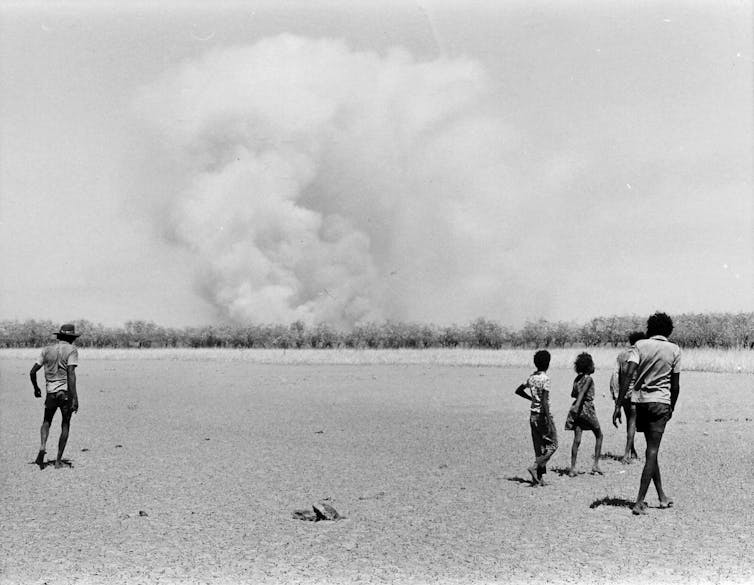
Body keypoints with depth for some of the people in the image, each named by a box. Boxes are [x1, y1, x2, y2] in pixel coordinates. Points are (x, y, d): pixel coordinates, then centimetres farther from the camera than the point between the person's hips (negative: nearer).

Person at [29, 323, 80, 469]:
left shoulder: (47, 350, 8)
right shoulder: (71, 350, -6)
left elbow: (32, 372, 8)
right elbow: (71, 374, -16)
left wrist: (36, 388, 25)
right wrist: (75, 398, -18)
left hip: (50, 393, 3)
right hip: (65, 392, -3)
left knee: (46, 421, 23)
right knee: (65, 425, 11)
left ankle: (43, 446, -3)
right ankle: (58, 460, 10)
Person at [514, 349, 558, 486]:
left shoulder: (531, 377, 5)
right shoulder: (545, 379, -16)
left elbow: (518, 391, 17)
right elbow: (544, 402, -21)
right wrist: (549, 422, -19)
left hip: (533, 415, 7)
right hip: (542, 415, -7)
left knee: (539, 447, 11)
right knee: (552, 445, 6)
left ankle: (539, 478, 10)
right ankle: (534, 467, -8)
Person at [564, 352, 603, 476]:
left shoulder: (577, 378, 11)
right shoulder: (588, 379, -9)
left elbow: (573, 394, 17)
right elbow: (582, 392, -22)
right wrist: (577, 405, -33)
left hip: (577, 410, 6)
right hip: (587, 408, -6)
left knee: (577, 440, 3)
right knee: (599, 435, 12)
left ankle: (572, 468, -3)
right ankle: (596, 464, 9)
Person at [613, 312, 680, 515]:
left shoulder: (640, 345, 2)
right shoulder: (674, 350, 2)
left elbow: (628, 375, -10)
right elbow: (675, 385, 3)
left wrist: (618, 405, -10)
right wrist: (671, 408, 18)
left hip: (641, 401, 2)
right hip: (661, 402, -2)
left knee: (652, 450, 16)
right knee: (652, 451, -2)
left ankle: (662, 496, 25)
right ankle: (639, 502, -8)